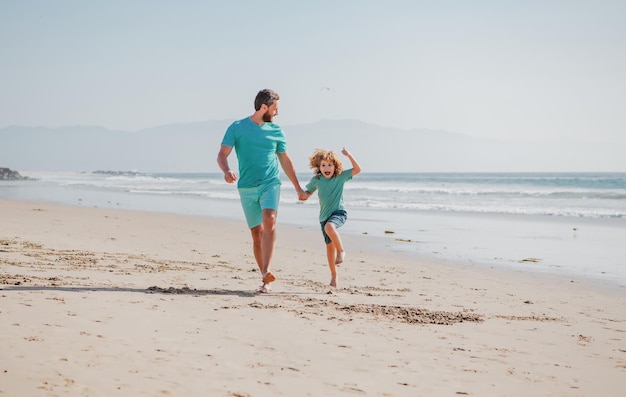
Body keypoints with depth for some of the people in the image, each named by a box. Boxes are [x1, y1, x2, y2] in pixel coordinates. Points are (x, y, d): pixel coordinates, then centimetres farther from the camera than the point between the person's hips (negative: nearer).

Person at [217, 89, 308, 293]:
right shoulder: (237, 128, 2)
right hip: (247, 187, 0)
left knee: (269, 220, -24)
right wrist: (226, 170, -27)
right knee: (257, 233, 1)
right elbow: (222, 155, -4)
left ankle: (266, 272, -31)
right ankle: (265, 279, 10)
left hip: (270, 183, 1)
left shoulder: (276, 131, 9)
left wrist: (298, 188, 21)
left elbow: (285, 161, 19)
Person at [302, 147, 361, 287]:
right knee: (329, 245, 5)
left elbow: (357, 169, -6)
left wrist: (349, 155, -14)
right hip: (324, 215, 4)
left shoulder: (341, 176, -3)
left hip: (339, 212, -4)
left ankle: (341, 251, -19)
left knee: (329, 226, -37)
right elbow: (309, 192, 18)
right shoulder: (316, 180, 3)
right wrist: (303, 195, -5)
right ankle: (333, 275, 18)